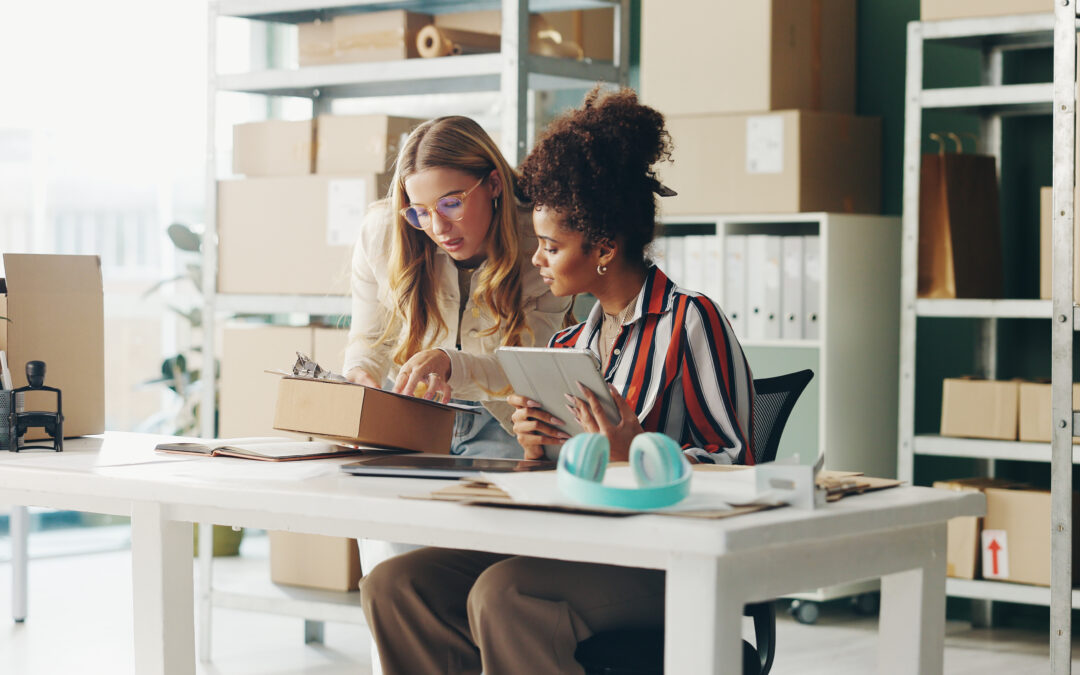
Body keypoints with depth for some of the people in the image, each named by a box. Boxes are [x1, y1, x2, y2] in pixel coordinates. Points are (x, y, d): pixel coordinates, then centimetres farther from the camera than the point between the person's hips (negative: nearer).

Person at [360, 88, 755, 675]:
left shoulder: (691, 322, -4)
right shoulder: (569, 345, 19)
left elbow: (735, 463, -9)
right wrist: (537, 449, 0)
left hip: (664, 559, -8)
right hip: (572, 547, 8)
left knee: (502, 594, -34)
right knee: (393, 584, -11)